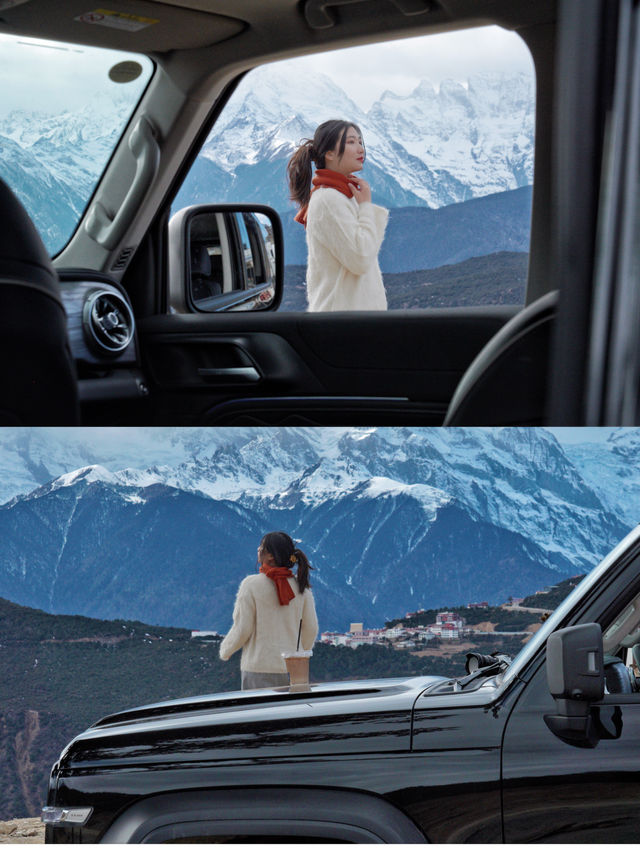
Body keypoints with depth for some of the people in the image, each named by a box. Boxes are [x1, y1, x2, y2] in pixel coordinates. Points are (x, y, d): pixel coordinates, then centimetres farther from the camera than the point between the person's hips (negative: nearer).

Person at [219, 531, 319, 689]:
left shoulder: (251, 585, -9)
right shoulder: (301, 586, 2)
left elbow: (242, 630, -8)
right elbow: (311, 630, 5)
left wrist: (225, 650, 10)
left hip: (259, 669, -4)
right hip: (292, 669, 4)